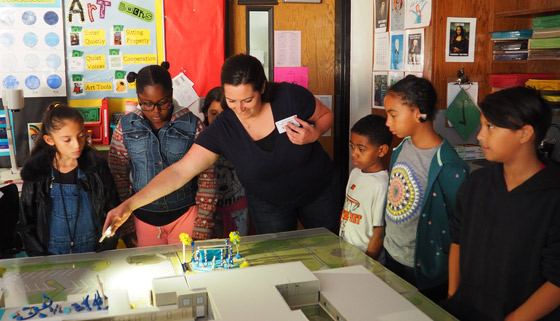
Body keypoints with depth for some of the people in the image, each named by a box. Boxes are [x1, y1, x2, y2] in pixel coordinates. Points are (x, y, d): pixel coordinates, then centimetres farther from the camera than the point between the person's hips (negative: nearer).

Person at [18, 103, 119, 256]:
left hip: (92, 252, 0)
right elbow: (26, 224, 4)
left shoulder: (97, 168, -4)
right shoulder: (35, 172, -4)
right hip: (52, 255, 1)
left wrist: (105, 254, -3)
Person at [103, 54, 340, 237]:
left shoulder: (291, 97, -26)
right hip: (268, 205, 0)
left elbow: (326, 115, -6)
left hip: (320, 192, 1)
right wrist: (130, 204, -35)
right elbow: (180, 171, -27)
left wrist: (314, 134, -29)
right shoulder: (222, 130, -25)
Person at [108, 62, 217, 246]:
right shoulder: (126, 127, -3)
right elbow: (118, 176, 4)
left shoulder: (192, 125, -9)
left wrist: (203, 227, -6)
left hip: (185, 215, -1)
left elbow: (206, 178, -6)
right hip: (144, 217, 2)